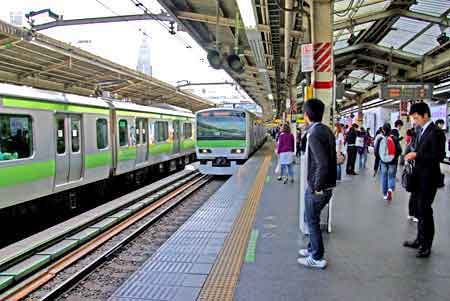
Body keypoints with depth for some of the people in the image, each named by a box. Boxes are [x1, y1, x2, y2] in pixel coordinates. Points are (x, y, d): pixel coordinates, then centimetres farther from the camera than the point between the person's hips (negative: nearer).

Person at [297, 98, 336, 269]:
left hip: (317, 188, -9)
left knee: (312, 221, 6)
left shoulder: (314, 134, -21)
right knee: (311, 218, 22)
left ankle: (317, 258, 17)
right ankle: (313, 248, 35)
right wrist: (320, 183, 15)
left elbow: (323, 164, -28)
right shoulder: (326, 130, 7)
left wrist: (317, 186, -18)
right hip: (327, 185, 9)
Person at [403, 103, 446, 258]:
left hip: (429, 178, -9)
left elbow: (438, 156, -21)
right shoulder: (422, 131, 11)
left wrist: (416, 155, -20)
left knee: (425, 210, -1)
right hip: (420, 177, 9)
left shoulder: (434, 132, -16)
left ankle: (426, 245, 10)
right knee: (420, 209, 16)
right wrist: (413, 155, 1)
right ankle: (420, 239, 28)